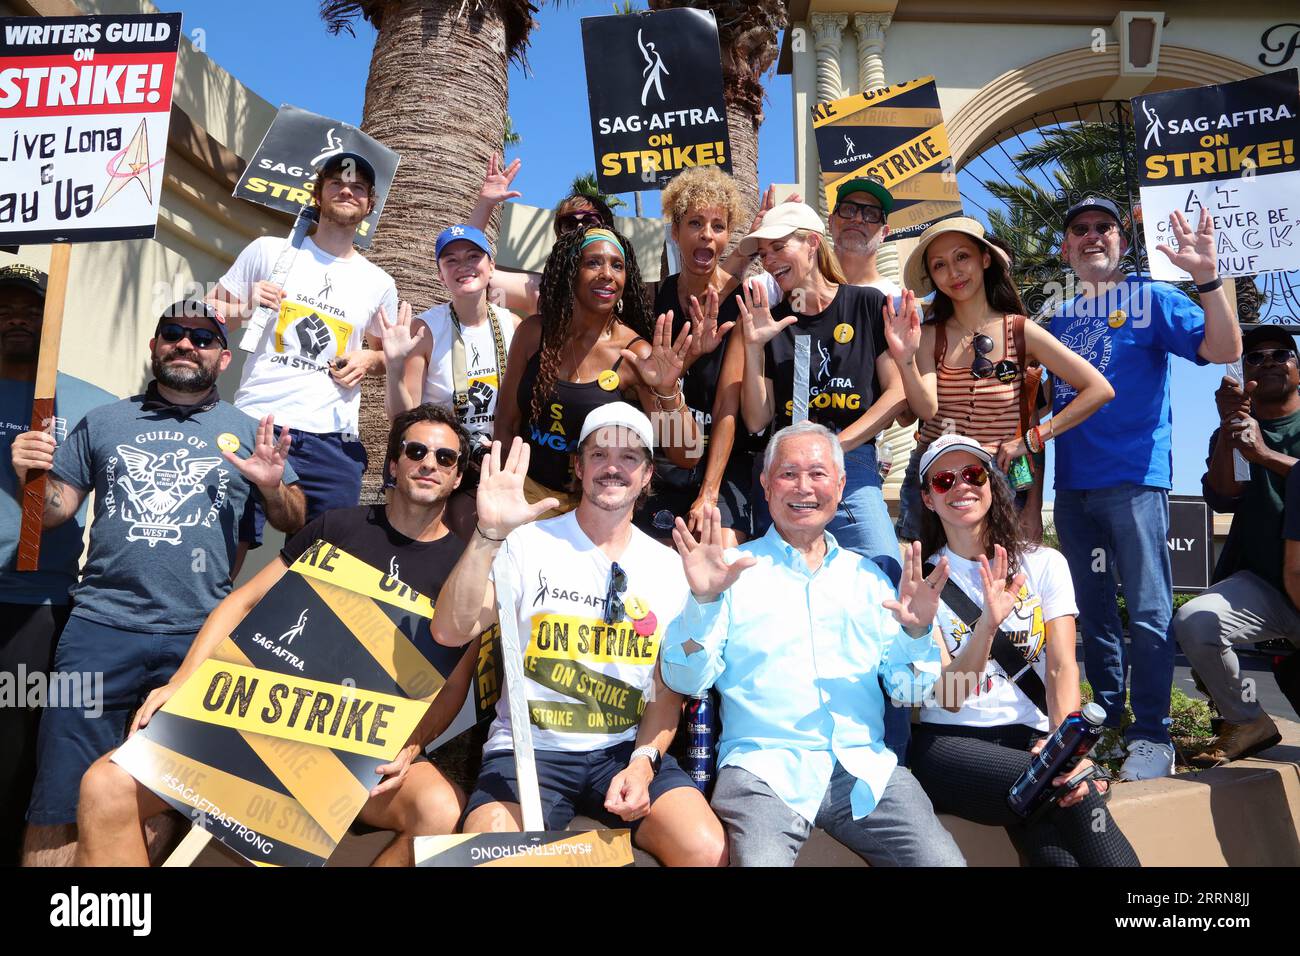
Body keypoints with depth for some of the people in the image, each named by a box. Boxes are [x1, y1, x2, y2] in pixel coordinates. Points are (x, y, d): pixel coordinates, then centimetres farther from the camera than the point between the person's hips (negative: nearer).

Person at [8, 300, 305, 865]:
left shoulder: (246, 432, 10)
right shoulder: (105, 422, 13)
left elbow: (293, 523, 9)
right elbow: (54, 511, 13)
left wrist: (272, 487, -11)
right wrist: (30, 476, -7)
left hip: (203, 637, 0)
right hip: (102, 628, 1)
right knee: (59, 808, 0)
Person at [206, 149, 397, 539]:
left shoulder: (379, 283, 13)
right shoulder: (269, 250, 9)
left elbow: (389, 354, 25)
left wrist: (369, 360, 3)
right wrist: (245, 307, -8)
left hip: (332, 439, 2)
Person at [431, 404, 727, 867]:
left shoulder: (667, 567, 7)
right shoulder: (529, 543, -1)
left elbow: (668, 685, 8)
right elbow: (450, 632, -14)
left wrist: (643, 762, -9)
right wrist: (489, 534, -25)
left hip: (627, 749, 2)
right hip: (529, 747, -2)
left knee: (708, 851, -21)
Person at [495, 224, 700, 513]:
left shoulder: (636, 354, -13)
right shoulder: (534, 332, -6)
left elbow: (686, 457, -16)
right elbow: (506, 424, 3)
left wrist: (668, 391, -30)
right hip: (529, 488, 2)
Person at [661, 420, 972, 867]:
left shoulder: (868, 577, 16)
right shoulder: (735, 570, 5)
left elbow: (908, 691, 13)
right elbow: (685, 681, -3)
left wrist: (917, 633, -7)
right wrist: (703, 601, -18)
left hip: (865, 767, 4)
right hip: (763, 766, -3)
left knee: (943, 861, -18)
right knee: (760, 861, -31)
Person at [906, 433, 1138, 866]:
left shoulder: (1044, 564, 10)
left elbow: (1061, 667, -2)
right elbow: (950, 697, -8)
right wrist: (987, 623, -26)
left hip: (1031, 739, 2)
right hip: (951, 744, -1)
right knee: (1077, 792, -28)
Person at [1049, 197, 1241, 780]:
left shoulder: (1150, 299, 1)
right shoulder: (1060, 320, 16)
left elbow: (1225, 349, -12)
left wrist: (1207, 277, -23)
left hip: (1133, 477, -5)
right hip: (1072, 485, 6)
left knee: (1147, 611, -4)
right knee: (1093, 611, 12)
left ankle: (1152, 736, 6)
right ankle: (1108, 719, 25)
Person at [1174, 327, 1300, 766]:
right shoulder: (1234, 433, 14)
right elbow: (1223, 499, -4)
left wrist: (1264, 454, -23)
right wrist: (1226, 426, -16)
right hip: (1261, 583, 2)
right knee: (1193, 623, -27)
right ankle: (1247, 722, -4)